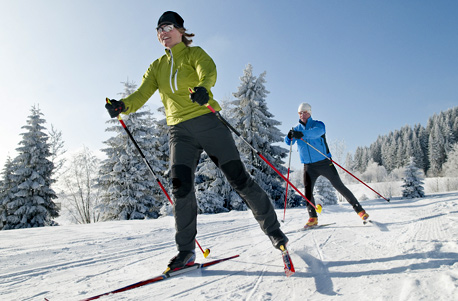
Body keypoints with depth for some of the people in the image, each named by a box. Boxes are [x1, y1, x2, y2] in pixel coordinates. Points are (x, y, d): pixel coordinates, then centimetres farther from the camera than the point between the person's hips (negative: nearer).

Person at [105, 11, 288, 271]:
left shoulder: (195, 53, 8)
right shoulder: (157, 67, 19)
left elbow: (209, 72, -15)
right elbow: (141, 95, 6)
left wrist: (203, 88, -40)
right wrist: (123, 106, -17)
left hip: (206, 121, -3)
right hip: (179, 131, 3)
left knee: (239, 178, -6)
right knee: (181, 187, -11)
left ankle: (273, 229, 10)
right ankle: (186, 251, 3)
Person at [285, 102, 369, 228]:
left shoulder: (318, 124, -3)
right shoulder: (297, 129, 9)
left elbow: (317, 131, -28)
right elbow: (288, 142, -5)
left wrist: (302, 134, -45)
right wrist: (289, 136, -29)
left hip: (324, 163, -3)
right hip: (309, 166, 3)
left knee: (339, 186, 1)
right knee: (307, 190, -8)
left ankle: (359, 209, 14)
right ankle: (313, 217, 4)